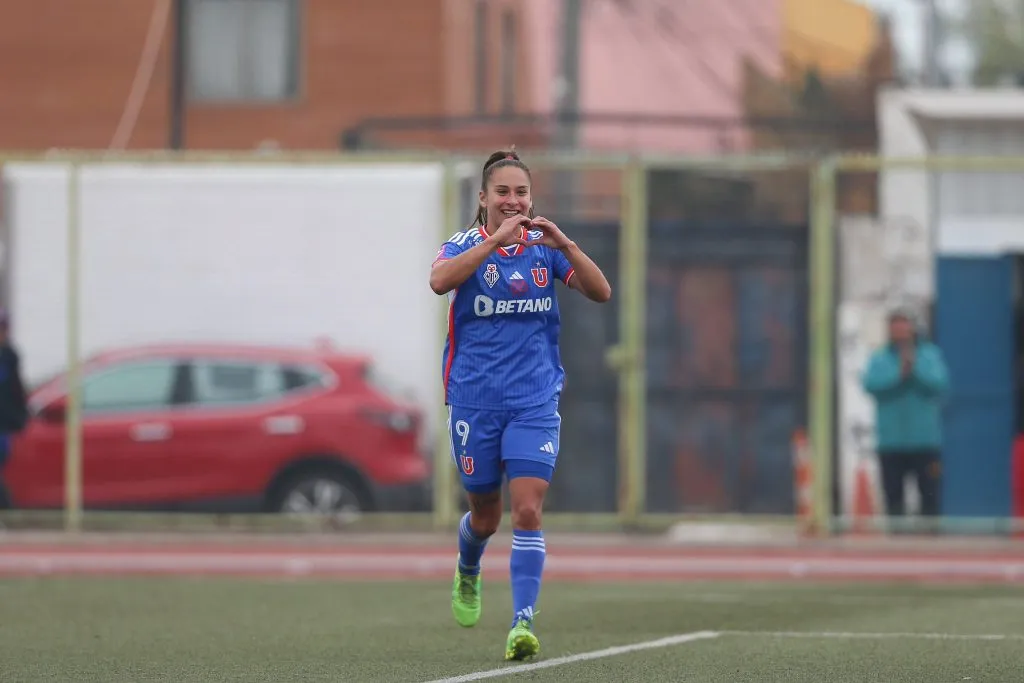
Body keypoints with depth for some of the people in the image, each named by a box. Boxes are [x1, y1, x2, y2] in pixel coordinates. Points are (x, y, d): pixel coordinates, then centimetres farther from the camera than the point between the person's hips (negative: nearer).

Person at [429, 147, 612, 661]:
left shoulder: (545, 247, 3)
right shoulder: (466, 245, -3)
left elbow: (600, 292, -8)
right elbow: (440, 281, -26)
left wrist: (564, 245, -23)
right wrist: (497, 240, -34)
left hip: (535, 401, 0)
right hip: (474, 401, 0)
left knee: (527, 511, -14)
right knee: (486, 515, 13)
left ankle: (523, 622, -16)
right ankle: (467, 572, 47)